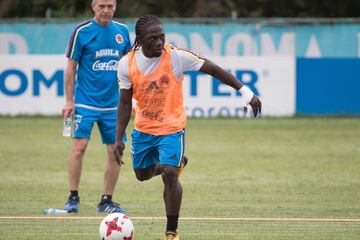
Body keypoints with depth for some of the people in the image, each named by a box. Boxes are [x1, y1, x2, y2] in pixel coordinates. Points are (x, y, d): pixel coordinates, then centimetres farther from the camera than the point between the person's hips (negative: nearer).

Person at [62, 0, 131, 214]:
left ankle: (107, 201, 12)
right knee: (80, 145, -13)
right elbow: (71, 68, -2)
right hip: (85, 102, -4)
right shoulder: (81, 32, -5)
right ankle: (73, 197, -3)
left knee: (116, 151, 2)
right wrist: (69, 101, -7)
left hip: (113, 104, 4)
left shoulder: (122, 31, 7)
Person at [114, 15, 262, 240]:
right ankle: (173, 163, 52)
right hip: (143, 128, 4)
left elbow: (213, 69, -14)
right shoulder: (127, 64, -11)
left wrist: (245, 91, -17)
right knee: (143, 174, 18)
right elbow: (125, 103, -1)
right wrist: (119, 139, -6)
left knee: (169, 175, -18)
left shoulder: (176, 56, -20)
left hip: (172, 127, -4)